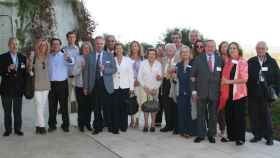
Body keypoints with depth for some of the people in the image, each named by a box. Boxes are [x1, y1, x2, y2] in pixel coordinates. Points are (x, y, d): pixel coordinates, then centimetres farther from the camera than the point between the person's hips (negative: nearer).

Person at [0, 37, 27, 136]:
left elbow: (25, 72, 8)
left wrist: (25, 86, 2)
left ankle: (17, 129, 17)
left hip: (18, 89, 2)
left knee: (18, 111, 7)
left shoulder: (22, 57, 7)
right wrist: (8, 69, -24)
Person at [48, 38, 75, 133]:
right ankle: (52, 125, 18)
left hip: (62, 83, -3)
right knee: (52, 106, 9)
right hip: (51, 84, 3)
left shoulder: (64, 56, -3)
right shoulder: (48, 57, 8)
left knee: (64, 106, 4)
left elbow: (72, 62, -24)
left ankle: (65, 125, 12)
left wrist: (68, 58, -45)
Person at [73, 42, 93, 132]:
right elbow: (74, 72, -4)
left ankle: (87, 123, 20)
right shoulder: (78, 58, 0)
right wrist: (81, 68, -15)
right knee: (81, 106, 1)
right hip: (80, 86, -2)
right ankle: (81, 124, 15)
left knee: (89, 105, 5)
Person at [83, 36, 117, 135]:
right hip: (94, 84, 1)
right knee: (96, 107, 7)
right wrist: (86, 87, 2)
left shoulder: (109, 56, 6)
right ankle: (98, 127, 18)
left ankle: (110, 125, 17)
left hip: (106, 84, -1)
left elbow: (114, 69, 2)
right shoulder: (89, 56, 7)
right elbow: (86, 72, 6)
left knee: (107, 107, 3)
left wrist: (104, 69, -16)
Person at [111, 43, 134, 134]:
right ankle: (115, 127, 7)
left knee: (124, 107, 2)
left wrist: (131, 87, 1)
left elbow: (131, 74, 5)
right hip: (114, 87, 0)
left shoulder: (128, 60, 7)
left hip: (125, 87, 0)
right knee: (115, 108, -2)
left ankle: (123, 126, 15)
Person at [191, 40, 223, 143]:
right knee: (201, 114, 6)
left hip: (215, 92, 1)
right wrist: (194, 91, -5)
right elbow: (193, 76, 0)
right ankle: (201, 134, 18)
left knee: (213, 115, 9)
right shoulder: (198, 59, 1)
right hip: (201, 91, -1)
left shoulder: (220, 60, 4)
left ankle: (211, 135, 22)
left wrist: (221, 91, 1)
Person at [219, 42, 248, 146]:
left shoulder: (243, 62, -5)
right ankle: (231, 136, 23)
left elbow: (244, 79, -13)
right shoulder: (227, 62, 11)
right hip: (228, 93, 5)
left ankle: (240, 138, 13)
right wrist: (223, 82, 1)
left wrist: (229, 81, -14)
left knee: (239, 116, 1)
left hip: (239, 93, -5)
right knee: (229, 116, 9)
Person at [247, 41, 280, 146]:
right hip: (253, 94, 2)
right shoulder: (251, 62, 5)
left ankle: (269, 137, 15)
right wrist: (246, 90, -2)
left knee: (266, 115, 3)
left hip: (266, 94, -1)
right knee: (254, 115, 6)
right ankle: (257, 135, 19)